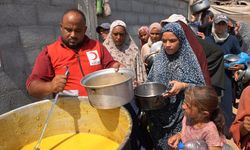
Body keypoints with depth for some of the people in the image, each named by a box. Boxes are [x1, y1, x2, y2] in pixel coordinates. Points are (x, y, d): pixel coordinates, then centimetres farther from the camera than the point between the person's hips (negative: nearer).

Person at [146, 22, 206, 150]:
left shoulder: (189, 59, -8)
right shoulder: (159, 58, 3)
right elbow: (151, 82, 9)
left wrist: (183, 86, -24)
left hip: (180, 114, -3)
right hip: (159, 114, 4)